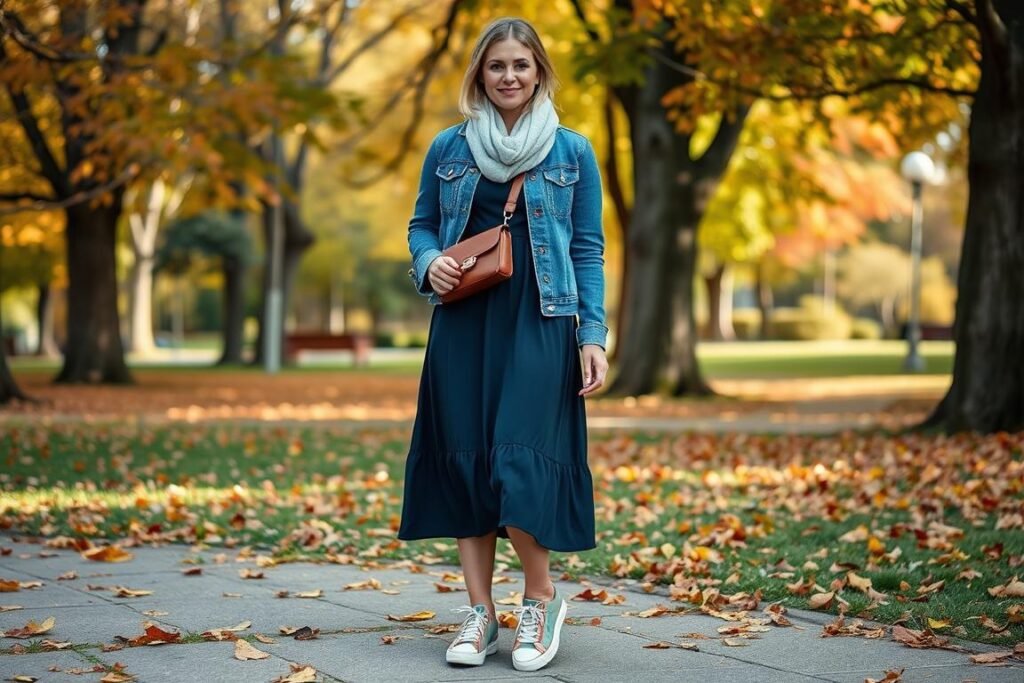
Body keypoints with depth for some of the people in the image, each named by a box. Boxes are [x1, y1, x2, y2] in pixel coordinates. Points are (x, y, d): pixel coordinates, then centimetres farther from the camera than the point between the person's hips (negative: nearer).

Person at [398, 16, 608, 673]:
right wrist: (429, 263, -6)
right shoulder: (449, 147, 9)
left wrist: (593, 336, -3)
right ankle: (480, 612, 13)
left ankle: (542, 597, 11)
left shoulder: (573, 151, 5)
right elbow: (421, 225, 17)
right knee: (463, 462, 2)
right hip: (462, 324, 3)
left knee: (517, 463, -11)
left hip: (537, 325, -3)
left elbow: (589, 250, 4)